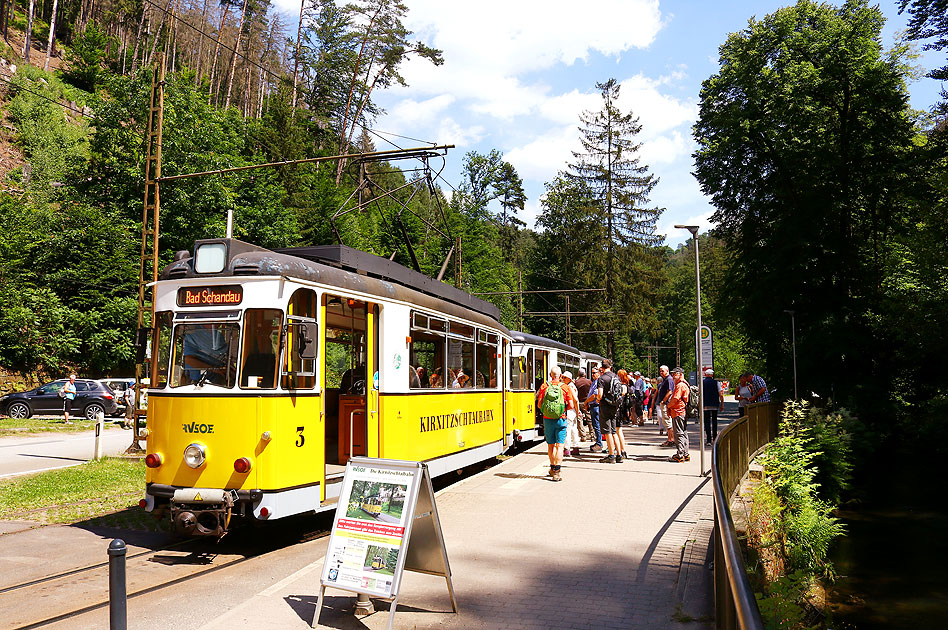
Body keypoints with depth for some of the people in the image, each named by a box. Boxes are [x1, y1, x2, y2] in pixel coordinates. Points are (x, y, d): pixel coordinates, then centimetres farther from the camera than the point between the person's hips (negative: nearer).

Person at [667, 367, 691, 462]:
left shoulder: (680, 385, -15)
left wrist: (668, 405, -4)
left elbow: (675, 399, -20)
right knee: (684, 433, 13)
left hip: (678, 412, -11)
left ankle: (680, 455, -5)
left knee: (679, 433, -7)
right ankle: (685, 454, 18)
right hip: (683, 412, 11)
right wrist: (670, 405, 13)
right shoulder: (684, 384, 18)